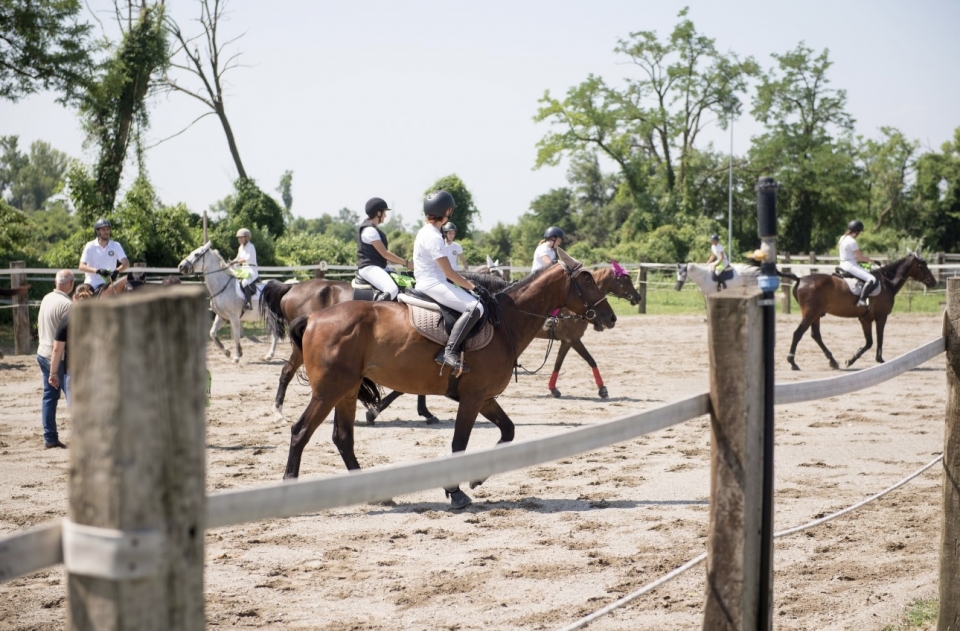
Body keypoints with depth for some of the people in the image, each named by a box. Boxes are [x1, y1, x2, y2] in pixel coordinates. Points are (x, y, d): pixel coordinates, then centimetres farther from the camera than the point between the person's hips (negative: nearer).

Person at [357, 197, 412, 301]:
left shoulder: (372, 229, 17)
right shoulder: (369, 230, -15)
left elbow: (384, 252, 19)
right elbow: (384, 254, -17)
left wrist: (404, 262, 12)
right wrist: (406, 263, -13)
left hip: (377, 267, 11)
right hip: (368, 268, -11)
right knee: (392, 290, -32)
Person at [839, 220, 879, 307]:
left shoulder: (843, 238, 9)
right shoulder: (852, 242, -20)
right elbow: (860, 257, -13)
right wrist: (872, 261, 1)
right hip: (850, 266, -11)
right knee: (872, 279, -22)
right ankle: (861, 300, -28)